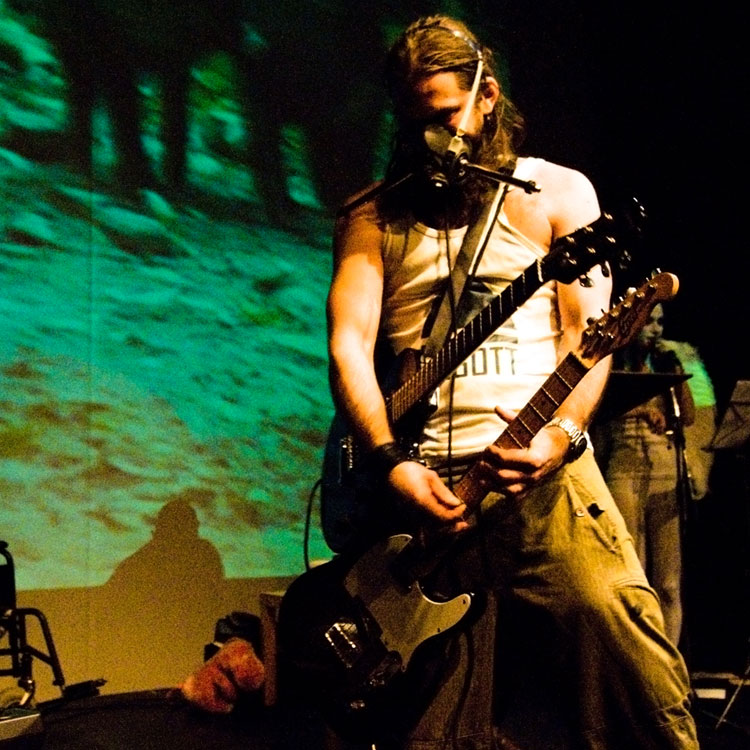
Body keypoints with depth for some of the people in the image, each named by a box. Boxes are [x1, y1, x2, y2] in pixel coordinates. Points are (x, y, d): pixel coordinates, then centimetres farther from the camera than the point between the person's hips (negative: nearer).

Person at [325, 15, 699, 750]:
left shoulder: (558, 191, 11)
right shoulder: (372, 216, 13)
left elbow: (589, 328, 1)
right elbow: (348, 343, 2)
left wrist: (560, 434, -17)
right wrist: (390, 463, -13)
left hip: (540, 469, -1)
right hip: (422, 484, 1)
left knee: (623, 640, -14)